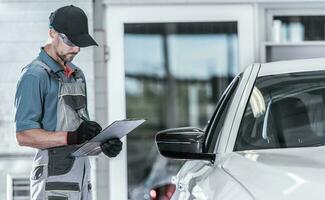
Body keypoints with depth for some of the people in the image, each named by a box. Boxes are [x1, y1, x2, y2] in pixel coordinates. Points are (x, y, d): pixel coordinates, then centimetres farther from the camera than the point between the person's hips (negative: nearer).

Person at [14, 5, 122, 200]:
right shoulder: (35, 75, -9)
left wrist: (102, 142, 2)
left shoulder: (77, 74, 19)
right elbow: (24, 135, -16)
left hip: (82, 175, 8)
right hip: (53, 177, -8)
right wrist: (72, 137, -25)